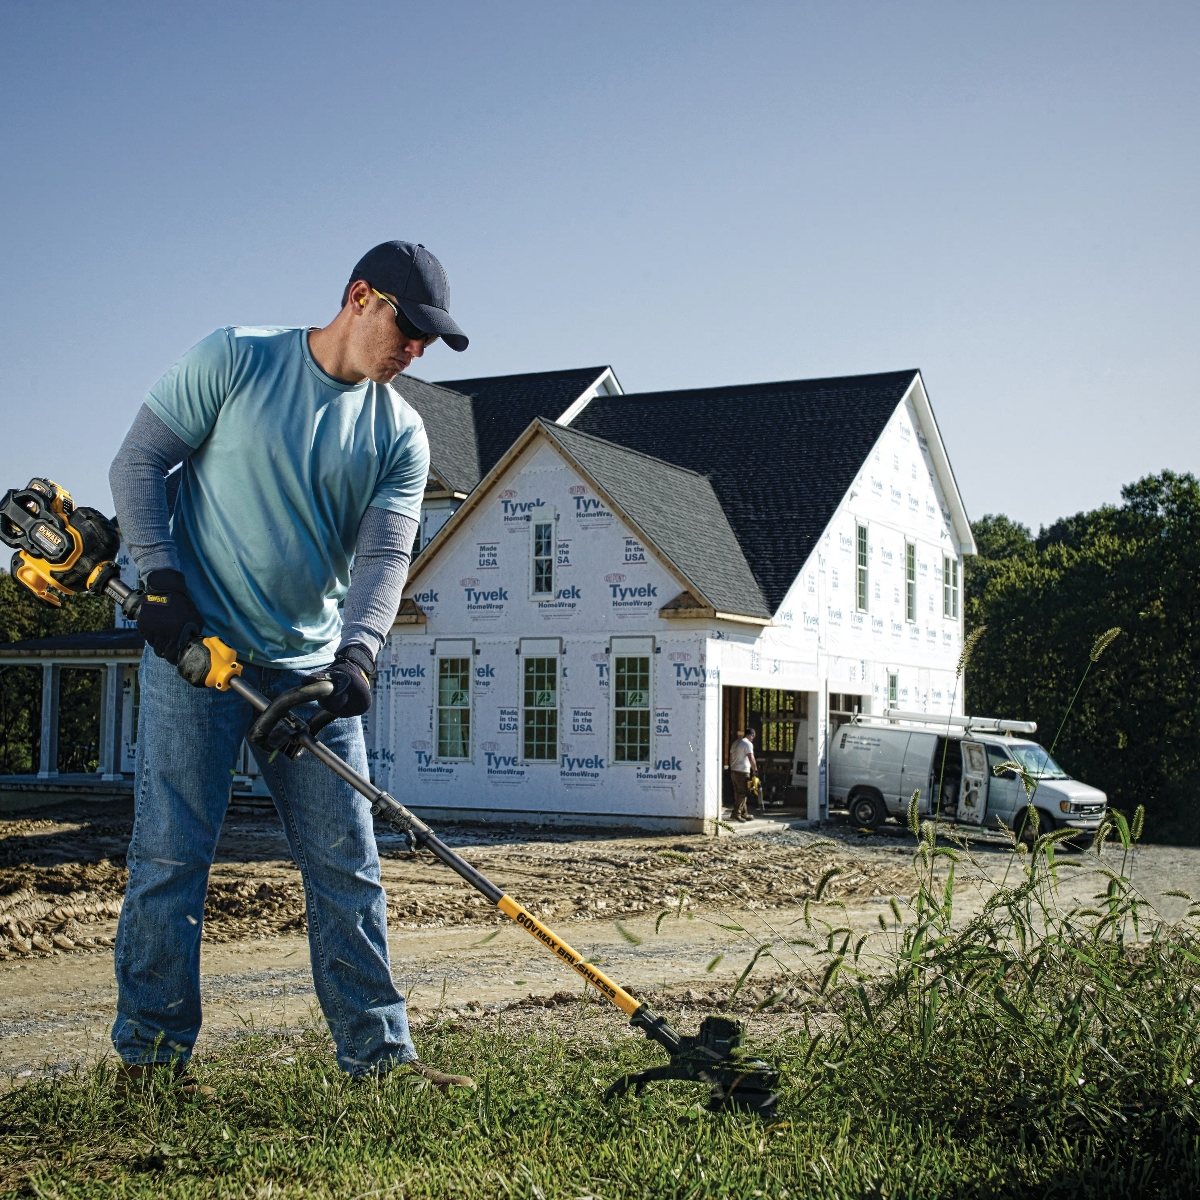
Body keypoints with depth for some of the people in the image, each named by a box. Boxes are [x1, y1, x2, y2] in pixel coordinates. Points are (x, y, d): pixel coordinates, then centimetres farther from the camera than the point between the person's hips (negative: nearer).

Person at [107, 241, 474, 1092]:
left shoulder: (401, 434, 4)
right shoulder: (236, 361, -3)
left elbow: (384, 556, -5)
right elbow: (139, 462, -1)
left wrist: (358, 654, -23)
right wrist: (162, 580, -11)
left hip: (312, 666, 4)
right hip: (194, 644, -3)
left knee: (348, 864, 4)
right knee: (171, 854, -3)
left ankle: (379, 1052, 11)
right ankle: (152, 1052, 9)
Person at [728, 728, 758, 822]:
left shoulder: (735, 743, 17)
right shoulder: (748, 744, -10)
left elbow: (730, 758, 21)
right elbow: (751, 758, -19)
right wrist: (755, 770, -11)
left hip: (733, 771, 9)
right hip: (742, 772, -9)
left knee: (738, 794, 11)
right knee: (742, 794, -5)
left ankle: (744, 813, 18)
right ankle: (737, 813, -10)